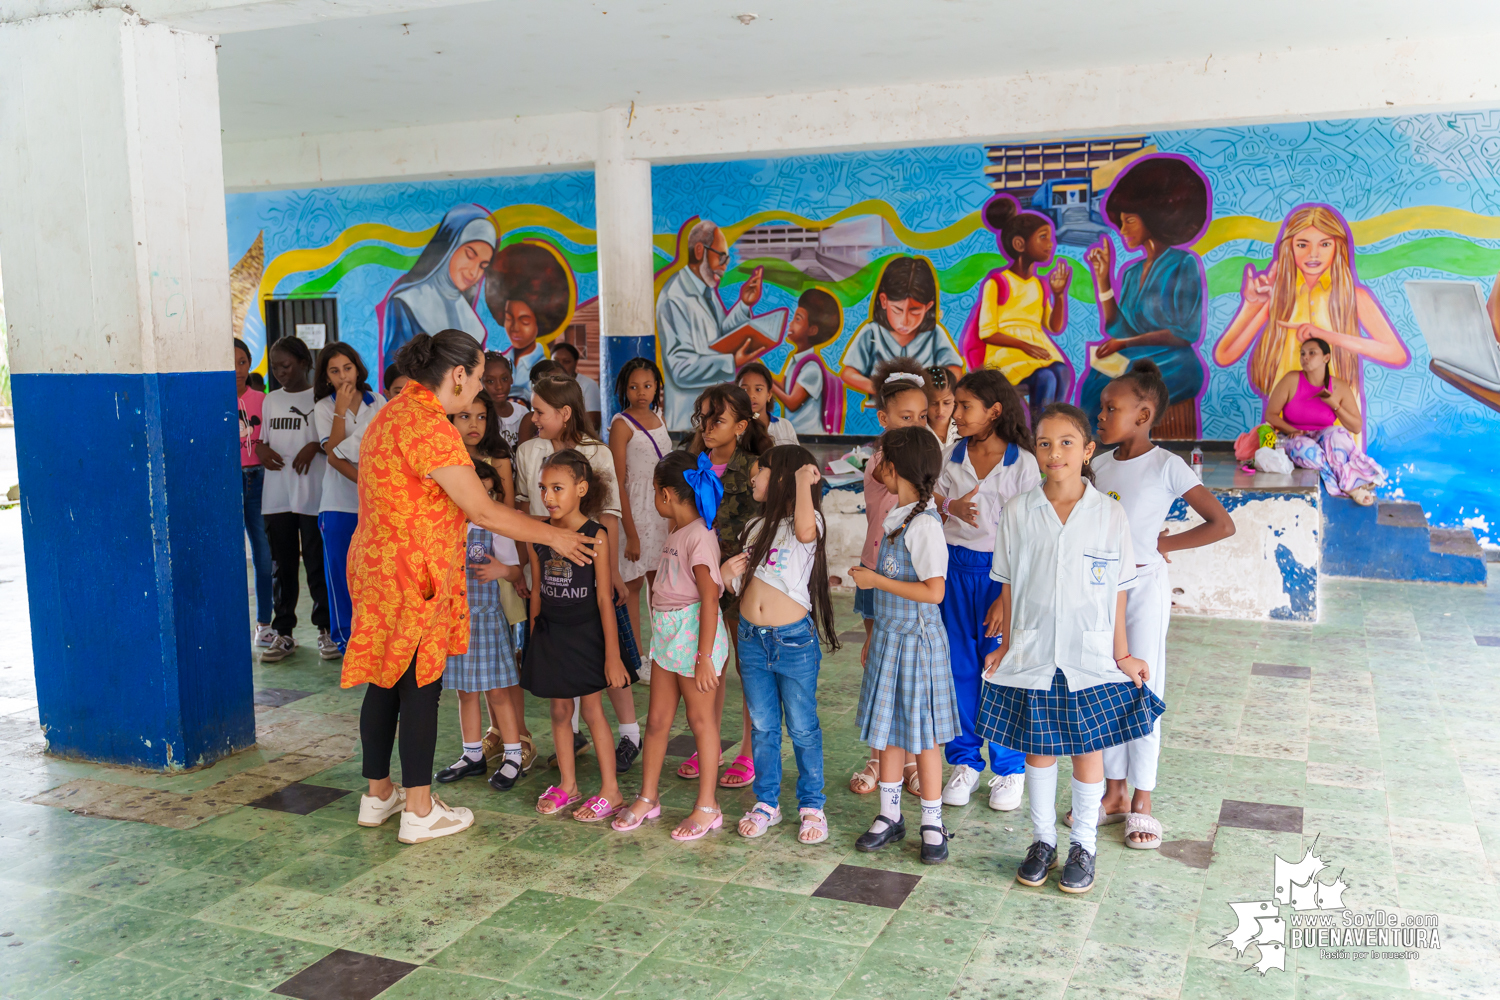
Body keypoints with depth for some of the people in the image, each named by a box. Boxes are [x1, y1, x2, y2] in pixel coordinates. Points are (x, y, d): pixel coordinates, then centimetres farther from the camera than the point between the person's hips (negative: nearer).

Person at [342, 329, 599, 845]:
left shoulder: (394, 413, 12)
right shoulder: (428, 426, -20)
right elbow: (482, 510, -18)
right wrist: (553, 536, -9)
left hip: (380, 566, 10)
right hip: (413, 574, -10)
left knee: (387, 681, 16)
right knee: (421, 685, 0)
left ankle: (377, 794, 28)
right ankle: (420, 812, 10)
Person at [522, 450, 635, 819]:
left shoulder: (595, 536, -14)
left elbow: (604, 599, -13)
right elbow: (537, 592, 8)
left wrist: (612, 655, -13)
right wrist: (534, 642, 10)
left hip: (586, 634, -4)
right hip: (550, 636, 5)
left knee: (591, 709, 3)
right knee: (559, 709, 12)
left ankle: (610, 790, 15)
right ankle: (567, 785, 27)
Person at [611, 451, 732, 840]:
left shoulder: (699, 535, -19)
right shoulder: (676, 532, 9)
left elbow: (709, 598, -22)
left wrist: (704, 657, -22)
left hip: (693, 632, -8)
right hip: (667, 633, 8)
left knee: (701, 720, 4)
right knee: (657, 719, 14)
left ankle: (707, 807, 16)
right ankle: (648, 797, 28)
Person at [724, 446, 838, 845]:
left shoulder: (803, 520, -9)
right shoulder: (756, 527, 12)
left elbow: (805, 532, -36)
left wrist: (803, 480, -29)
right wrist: (729, 573, -3)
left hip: (794, 639, -6)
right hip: (752, 637, 6)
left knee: (803, 728, 5)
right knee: (762, 726, 14)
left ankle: (812, 806, 19)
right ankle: (766, 803, 26)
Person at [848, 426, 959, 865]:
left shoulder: (923, 524, -21)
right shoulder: (895, 517, 7)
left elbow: (933, 591, -26)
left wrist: (876, 580, -19)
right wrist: (874, 639, 18)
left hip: (917, 640, -8)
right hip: (889, 637, 8)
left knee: (922, 733, 4)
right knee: (887, 728, 15)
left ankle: (933, 824, 18)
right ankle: (889, 816, 27)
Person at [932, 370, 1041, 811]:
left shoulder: (1023, 462, -7)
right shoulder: (951, 455, 5)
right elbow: (932, 500, 11)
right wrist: (951, 506, -14)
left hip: (1002, 571, -4)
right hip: (956, 566, 4)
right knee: (959, 666, 9)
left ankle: (1009, 768, 18)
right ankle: (965, 761, 24)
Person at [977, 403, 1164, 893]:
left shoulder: (1109, 513, -4)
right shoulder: (1018, 512, -1)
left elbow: (1117, 591, 1)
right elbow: (1009, 587, 4)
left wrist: (1122, 654, 2)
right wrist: (1004, 647, 5)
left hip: (1090, 654, -1)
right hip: (1031, 653, 1)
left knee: (1088, 749, 8)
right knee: (1037, 748, 11)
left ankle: (1084, 844, 26)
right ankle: (1043, 840, 28)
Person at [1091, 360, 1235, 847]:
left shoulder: (1166, 466, -12)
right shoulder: (1099, 465, 5)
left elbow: (1222, 524, -15)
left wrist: (1163, 543, -10)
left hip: (1143, 585, -6)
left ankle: (1141, 801, 14)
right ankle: (1114, 792, 24)